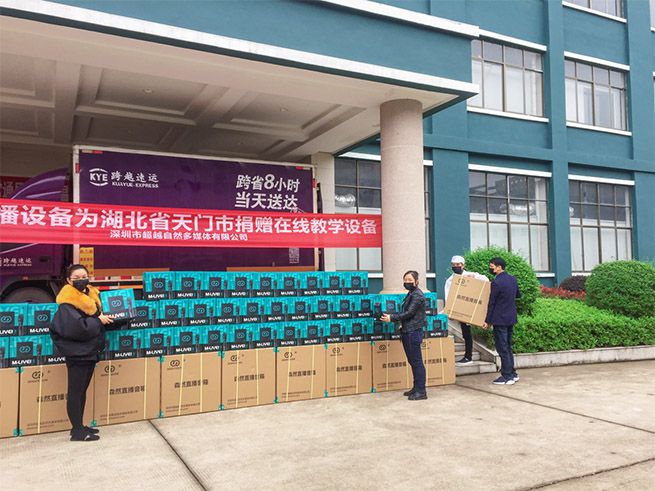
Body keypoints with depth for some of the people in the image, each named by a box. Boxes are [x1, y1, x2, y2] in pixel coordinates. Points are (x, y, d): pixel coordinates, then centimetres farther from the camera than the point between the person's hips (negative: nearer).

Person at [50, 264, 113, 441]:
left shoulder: (91, 296, 6)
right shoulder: (67, 303, -17)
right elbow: (76, 328, -28)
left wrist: (106, 318, -6)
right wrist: (99, 321, -18)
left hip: (90, 351, 8)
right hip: (77, 353, -8)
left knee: (82, 390, 16)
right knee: (75, 392, 1)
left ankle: (80, 426, 26)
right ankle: (77, 431, 9)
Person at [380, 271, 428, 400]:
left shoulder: (417, 295, -12)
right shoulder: (411, 294, 17)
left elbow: (409, 313, -18)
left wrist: (391, 318, -15)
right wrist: (403, 324, 12)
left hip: (413, 332, -10)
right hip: (407, 332, 10)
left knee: (417, 362, -5)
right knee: (412, 361, 15)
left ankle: (421, 391, 1)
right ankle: (416, 388, 24)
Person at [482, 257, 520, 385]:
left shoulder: (496, 282, -17)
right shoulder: (513, 279, 6)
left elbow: (491, 303, -13)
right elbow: (518, 295, 21)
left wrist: (487, 321, -7)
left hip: (500, 320, -8)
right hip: (511, 318, 8)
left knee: (502, 349, -1)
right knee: (508, 347, 17)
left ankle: (507, 377, 3)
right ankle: (512, 374, 23)